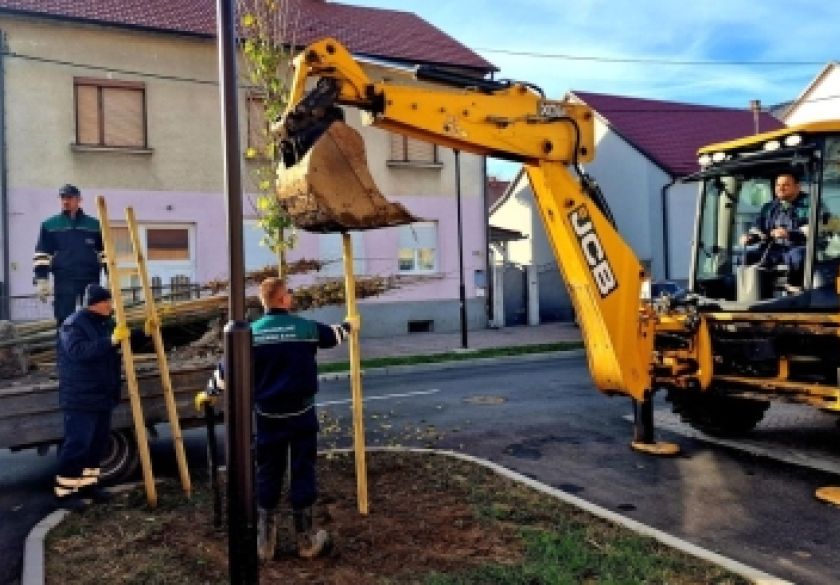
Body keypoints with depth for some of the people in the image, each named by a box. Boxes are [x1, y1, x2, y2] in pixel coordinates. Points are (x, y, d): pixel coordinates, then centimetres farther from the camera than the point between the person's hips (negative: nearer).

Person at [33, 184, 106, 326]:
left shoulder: (94, 224, 8)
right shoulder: (50, 225, 6)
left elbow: (105, 253, 10)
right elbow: (41, 255, 4)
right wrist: (41, 280, -4)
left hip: (91, 280, 1)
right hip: (64, 281, -1)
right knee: (64, 320, 0)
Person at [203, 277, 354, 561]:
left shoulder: (252, 332, -3)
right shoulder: (306, 327, -5)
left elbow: (228, 368, 3)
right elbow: (334, 334, 16)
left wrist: (209, 391, 21)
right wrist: (348, 326, 40)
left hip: (267, 415, 2)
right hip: (301, 413, -1)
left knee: (267, 474, 12)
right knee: (302, 472, 8)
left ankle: (265, 541, 20)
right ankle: (306, 539, 17)